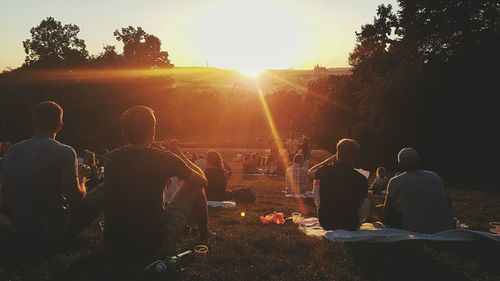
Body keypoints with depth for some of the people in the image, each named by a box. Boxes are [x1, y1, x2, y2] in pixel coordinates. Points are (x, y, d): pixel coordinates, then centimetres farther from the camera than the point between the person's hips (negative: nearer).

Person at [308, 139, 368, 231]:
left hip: (326, 223, 1)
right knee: (368, 198, 24)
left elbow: (310, 172, 11)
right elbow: (359, 205, -2)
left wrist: (329, 160, 11)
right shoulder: (362, 179, -17)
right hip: (350, 226, 0)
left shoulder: (327, 171, -14)